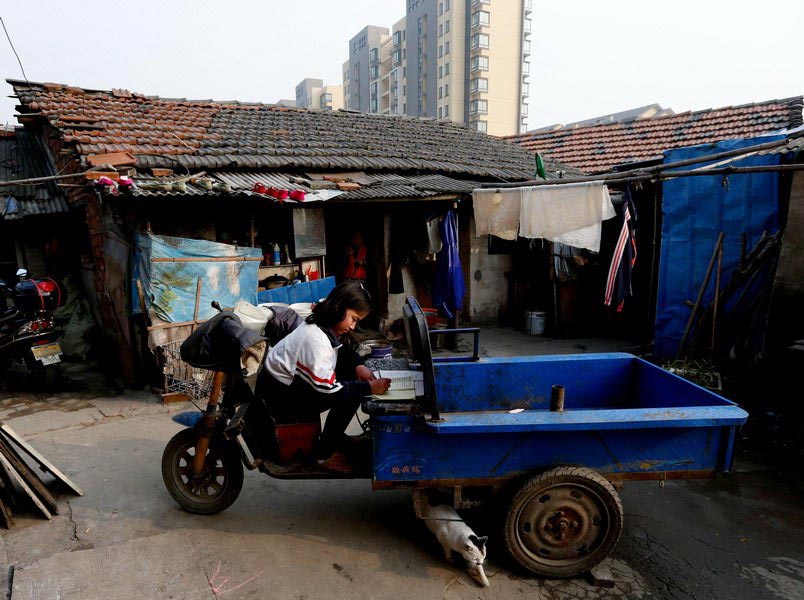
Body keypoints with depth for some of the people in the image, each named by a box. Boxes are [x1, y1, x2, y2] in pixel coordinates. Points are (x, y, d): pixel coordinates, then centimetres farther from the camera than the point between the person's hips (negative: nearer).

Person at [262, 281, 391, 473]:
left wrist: (359, 366, -7)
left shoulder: (325, 324, -3)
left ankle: (335, 436, 12)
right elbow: (329, 390, -30)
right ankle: (326, 453, -2)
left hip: (294, 381, 10)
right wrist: (369, 388, -27)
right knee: (351, 395, -19)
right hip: (283, 399, -10)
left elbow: (347, 350, 14)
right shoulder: (316, 339, -32)